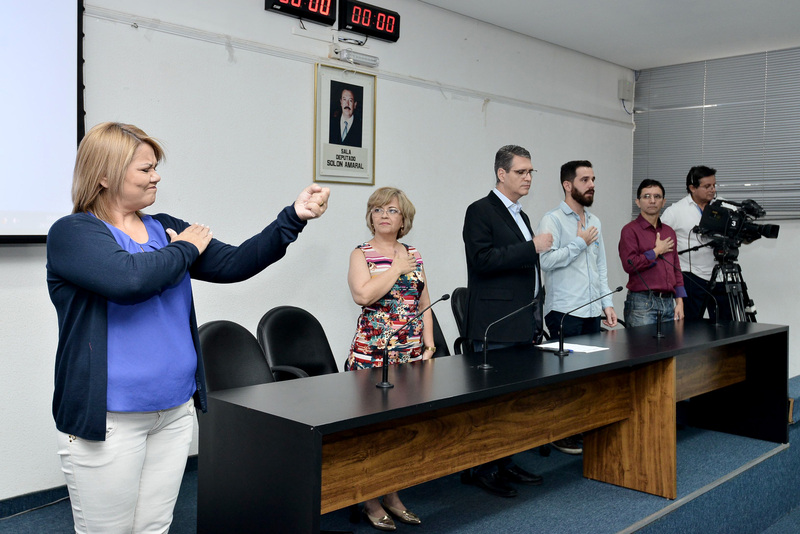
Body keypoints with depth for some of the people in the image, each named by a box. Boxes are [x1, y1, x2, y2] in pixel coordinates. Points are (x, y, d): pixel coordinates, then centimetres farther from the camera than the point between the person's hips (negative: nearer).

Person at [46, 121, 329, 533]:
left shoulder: (166, 229, 11)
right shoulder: (72, 233, -8)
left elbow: (233, 264, 4)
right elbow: (128, 278, -27)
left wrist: (294, 217, -5)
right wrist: (185, 249, -9)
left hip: (175, 412, 6)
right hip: (109, 419, -5)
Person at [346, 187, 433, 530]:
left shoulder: (413, 255, 13)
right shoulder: (361, 254, 0)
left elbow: (424, 304, 15)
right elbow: (363, 295, -19)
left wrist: (429, 344, 5)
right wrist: (396, 268, -11)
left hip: (411, 353, 4)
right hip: (372, 353, -4)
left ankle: (391, 495, 20)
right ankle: (370, 500, 11)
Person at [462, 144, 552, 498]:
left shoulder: (521, 216, 20)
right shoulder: (481, 211, -7)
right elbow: (483, 259, -20)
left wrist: (537, 320, 23)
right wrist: (533, 247, -19)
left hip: (523, 325, 9)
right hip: (497, 328, -9)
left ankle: (506, 464, 22)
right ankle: (485, 470, 8)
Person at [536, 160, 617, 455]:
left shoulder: (594, 222, 17)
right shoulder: (552, 220, -6)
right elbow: (547, 259, -19)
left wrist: (607, 302, 14)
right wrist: (580, 242, -12)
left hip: (592, 310, 7)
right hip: (565, 311, -7)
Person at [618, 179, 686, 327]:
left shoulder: (669, 232, 17)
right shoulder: (630, 230, -4)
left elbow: (676, 270, 19)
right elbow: (629, 265, -17)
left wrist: (679, 302, 11)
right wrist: (657, 251, -6)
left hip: (668, 303, 6)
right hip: (642, 303, -6)